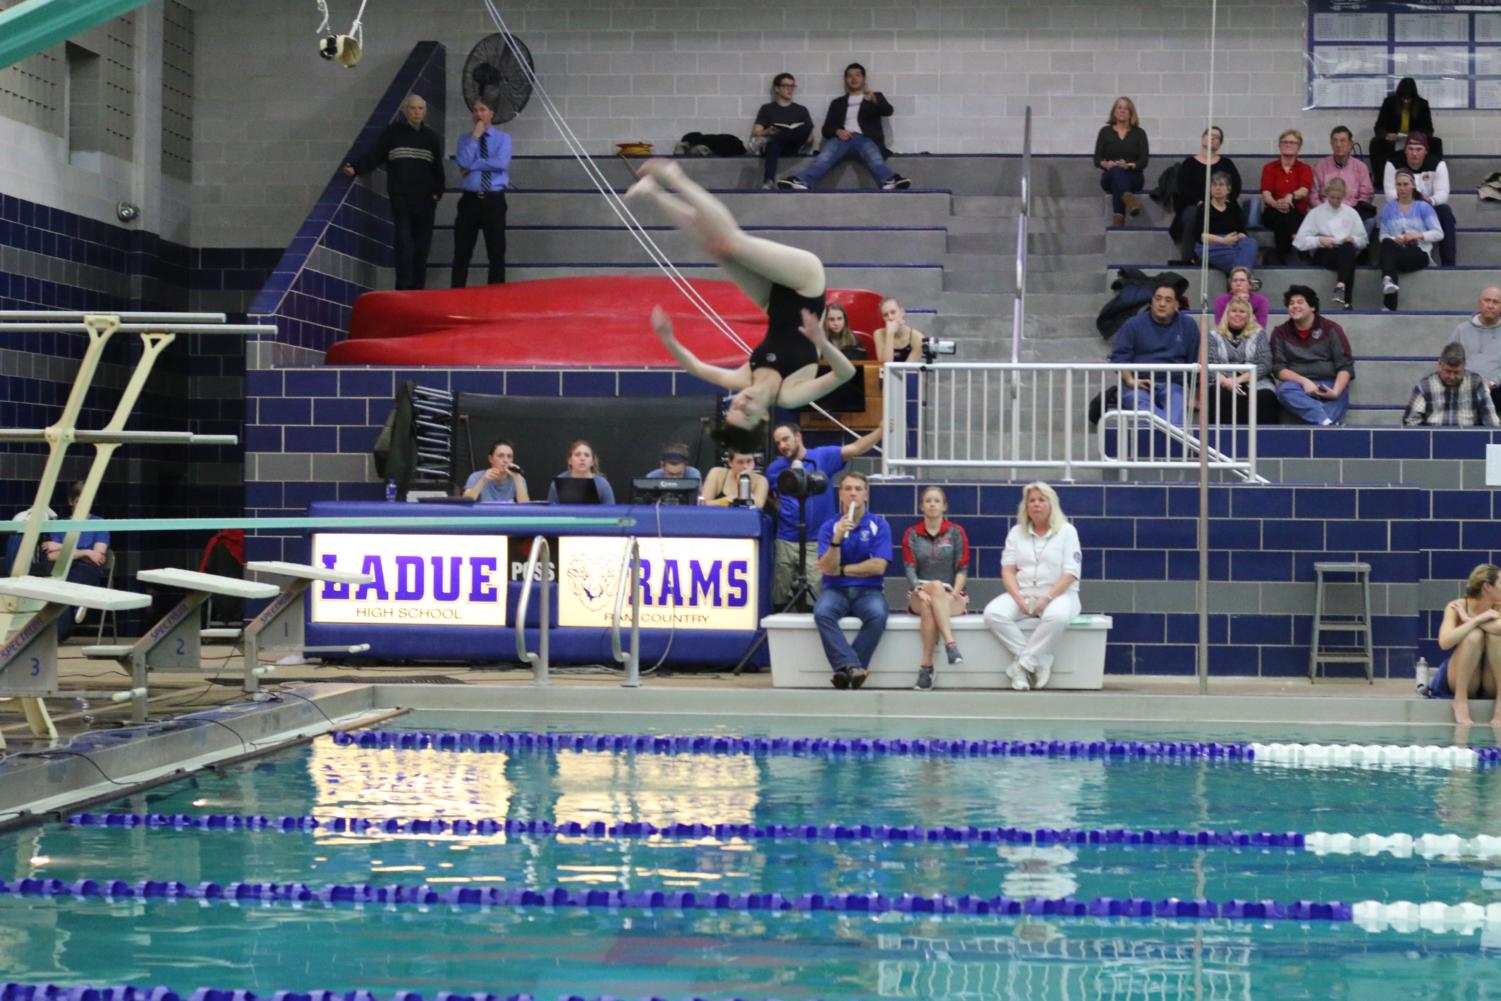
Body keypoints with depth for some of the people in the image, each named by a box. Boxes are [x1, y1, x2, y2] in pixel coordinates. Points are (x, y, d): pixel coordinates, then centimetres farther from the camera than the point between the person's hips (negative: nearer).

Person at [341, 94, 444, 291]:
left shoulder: (431, 137, 13)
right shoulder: (393, 132, 4)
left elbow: (438, 169, 17)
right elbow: (373, 156, -5)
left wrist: (437, 192, 7)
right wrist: (355, 168, -21)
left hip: (425, 200, 3)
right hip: (400, 199, -3)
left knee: (422, 245, 4)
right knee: (402, 241, -10)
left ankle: (418, 288, 11)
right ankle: (404, 287, -9)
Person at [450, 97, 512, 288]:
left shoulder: (502, 138, 4)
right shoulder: (465, 139, 9)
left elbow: (501, 163, -14)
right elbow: (464, 163, -9)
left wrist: (473, 166, -9)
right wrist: (475, 137, -7)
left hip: (493, 200, -1)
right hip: (470, 200, 1)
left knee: (496, 253, 0)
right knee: (462, 253, 2)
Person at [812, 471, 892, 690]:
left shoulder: (879, 525, 2)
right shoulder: (829, 527, 5)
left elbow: (878, 567, -7)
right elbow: (826, 568, -7)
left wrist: (841, 569, -2)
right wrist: (837, 539, -22)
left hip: (868, 591, -1)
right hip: (835, 590, 1)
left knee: (877, 615, -35)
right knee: (822, 612, -34)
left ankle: (843, 668, -26)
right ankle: (852, 666, -38)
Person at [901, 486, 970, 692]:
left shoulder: (956, 533, 7)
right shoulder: (911, 535, 10)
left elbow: (962, 569, 2)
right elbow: (910, 569, 0)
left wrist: (954, 594, -14)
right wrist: (921, 591, -19)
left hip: (953, 598, -1)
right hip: (919, 596, 1)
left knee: (929, 608, -36)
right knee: (936, 586, -36)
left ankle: (926, 665, -42)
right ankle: (950, 643, -44)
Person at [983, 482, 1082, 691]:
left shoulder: (1066, 531, 5)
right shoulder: (1016, 532, 15)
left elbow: (1070, 573, -4)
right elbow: (1007, 570, 7)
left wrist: (1047, 598, -18)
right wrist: (1019, 598, -13)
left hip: (1058, 594, -3)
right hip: (1022, 593, 3)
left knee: (1057, 616, -40)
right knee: (993, 613, -28)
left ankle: (1023, 664, -29)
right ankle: (1040, 661, -25)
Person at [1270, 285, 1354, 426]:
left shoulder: (1331, 329, 6)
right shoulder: (1280, 333, 10)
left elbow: (1345, 366, 0)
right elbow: (1278, 368, 3)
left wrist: (1336, 391, -19)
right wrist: (1304, 381, -16)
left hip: (1329, 385, 0)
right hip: (1298, 384, 0)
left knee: (1341, 395, -34)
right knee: (1285, 390, -34)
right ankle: (1326, 421, -49)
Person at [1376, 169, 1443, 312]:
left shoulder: (1423, 207, 9)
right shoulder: (1388, 208, 17)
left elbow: (1439, 234, 2)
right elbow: (1383, 235, 10)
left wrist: (1418, 235, -15)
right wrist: (1394, 239, -13)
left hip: (1420, 253, -2)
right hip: (1396, 251, 2)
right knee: (1387, 243, -37)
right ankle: (1388, 280, -56)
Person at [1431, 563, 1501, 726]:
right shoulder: (1456, 607, -10)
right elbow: (1445, 642, -28)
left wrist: (1469, 619, -23)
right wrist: (1477, 620, -27)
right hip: (1458, 681, -2)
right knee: (1474, 635, -26)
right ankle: (1460, 701, -23)